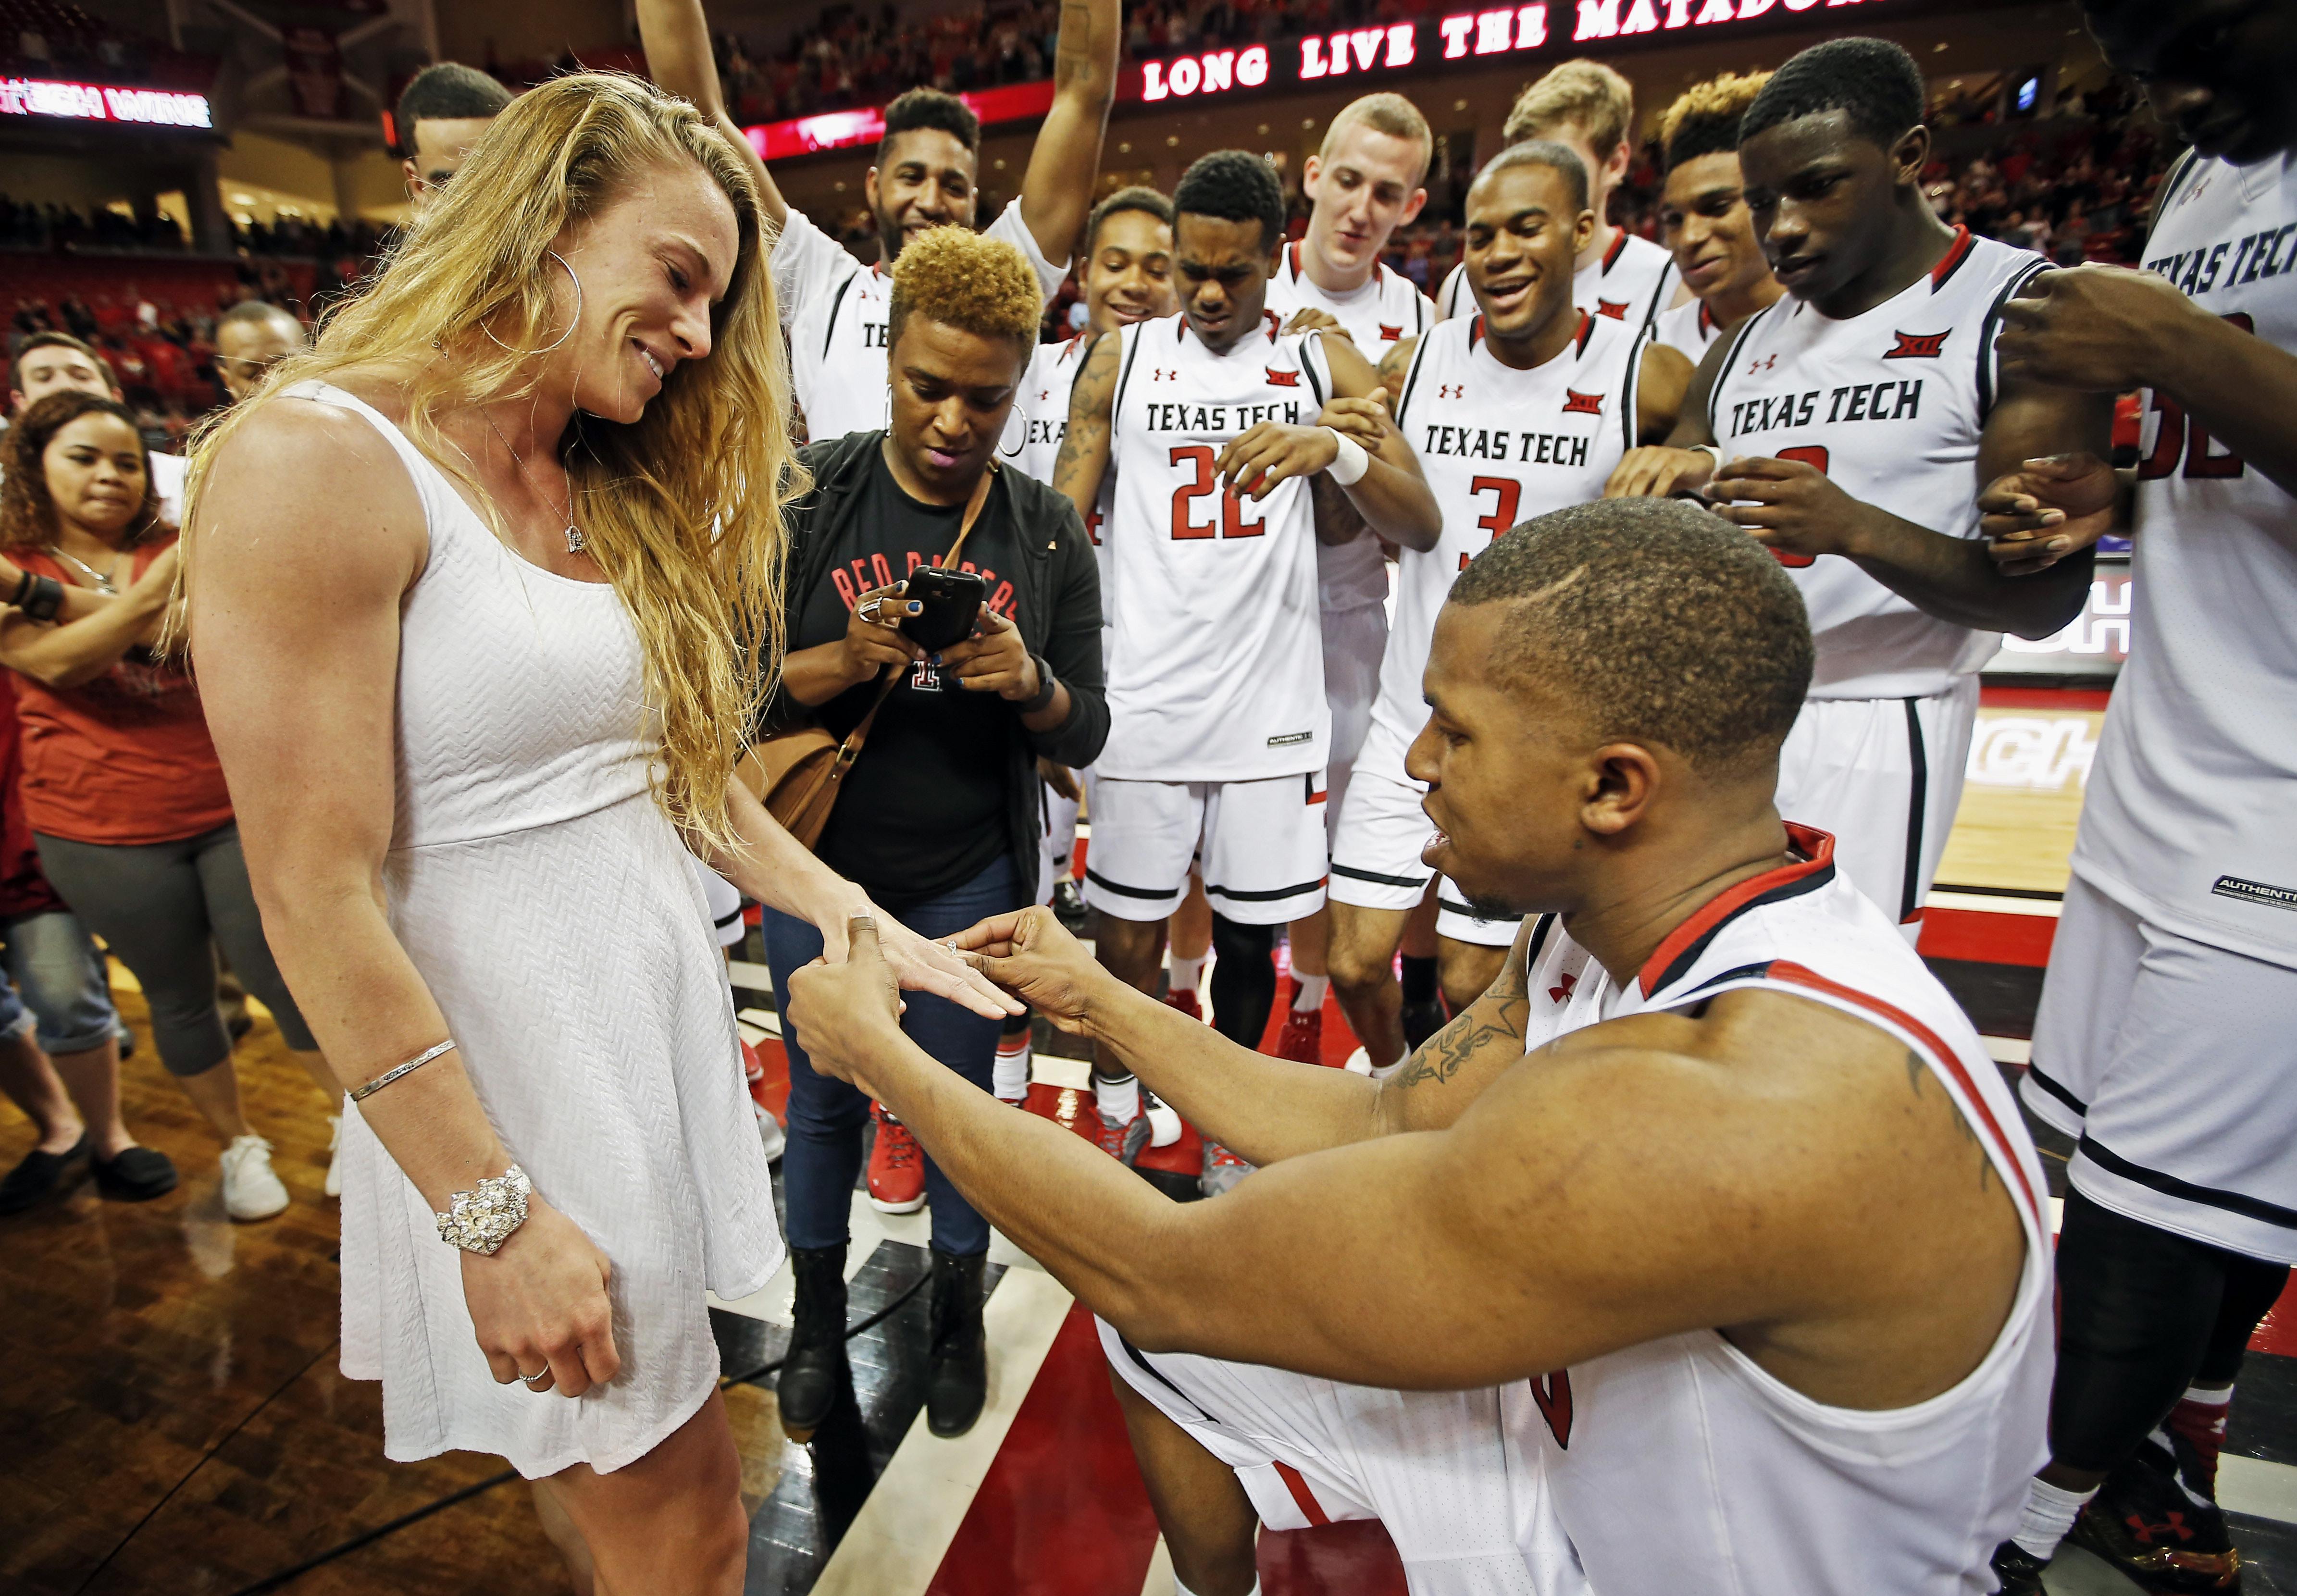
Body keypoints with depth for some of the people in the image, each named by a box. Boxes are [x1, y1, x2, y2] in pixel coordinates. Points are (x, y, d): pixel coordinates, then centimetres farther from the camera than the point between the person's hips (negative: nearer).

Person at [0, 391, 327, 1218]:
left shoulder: (180, 552, 8)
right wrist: (156, 589, -29)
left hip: (234, 810, 0)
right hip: (102, 833, 0)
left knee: (287, 980, 2)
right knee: (179, 997, 12)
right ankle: (239, 1147, 29)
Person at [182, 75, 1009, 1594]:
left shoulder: (615, 496, 11)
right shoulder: (313, 462, -14)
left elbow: (691, 771, 9)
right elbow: (315, 892, -17)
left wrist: (880, 933, 1)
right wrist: (494, 1211, -15)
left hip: (667, 1010, 7)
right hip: (504, 1062, -6)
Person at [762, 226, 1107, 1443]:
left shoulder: (1048, 534, -4)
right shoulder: (809, 499, -7)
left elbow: (1086, 737, -4)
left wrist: (1029, 683, -25)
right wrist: (844, 662, -26)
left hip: (969, 882, 0)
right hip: (818, 869, 0)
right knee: (822, 1100, 17)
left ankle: (957, 1316, 43)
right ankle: (817, 1316, 44)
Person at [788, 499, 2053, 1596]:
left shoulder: (1724, 1118, -39)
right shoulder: (1600, 930, -11)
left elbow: (1168, 1278, -32)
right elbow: (1372, 1126, -2)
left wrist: (877, 1051, -19)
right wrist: (1100, 1001, 0)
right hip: (1589, 1427, 7)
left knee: (1158, 1326, -6)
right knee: (1160, 1351, 9)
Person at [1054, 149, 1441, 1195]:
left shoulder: (1323, 363, 7)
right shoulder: (1121, 361, 8)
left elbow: (1422, 528, 0)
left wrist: (1337, 450, -20)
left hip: (1271, 702, 1)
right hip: (1144, 703, 0)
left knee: (1249, 935, 11)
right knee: (1127, 937, 5)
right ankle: (1117, 1113, 32)